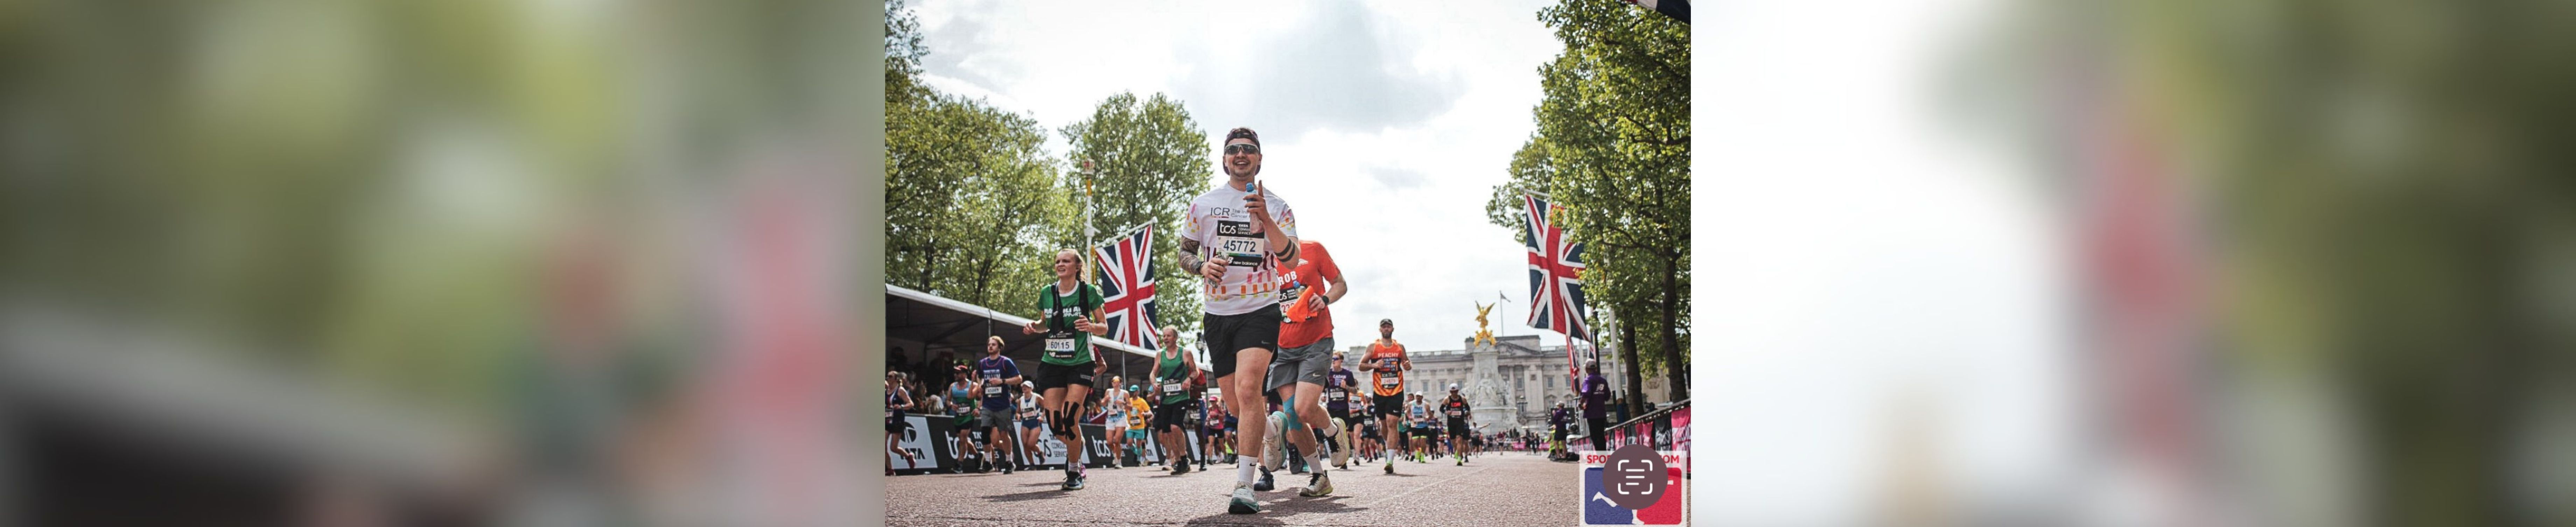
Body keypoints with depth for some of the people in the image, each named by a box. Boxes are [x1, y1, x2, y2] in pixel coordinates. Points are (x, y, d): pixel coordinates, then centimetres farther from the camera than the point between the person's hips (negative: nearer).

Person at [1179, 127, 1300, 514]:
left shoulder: (1277, 206, 3)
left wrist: (1265, 218, -25)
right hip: (1217, 312, 4)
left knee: (1248, 389, -24)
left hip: (1260, 310, -4)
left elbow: (1291, 257, -10)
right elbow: (1185, 252, 16)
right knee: (1234, 401, 8)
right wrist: (1202, 267, -6)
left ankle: (1244, 487, -27)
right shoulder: (1203, 204, 10)